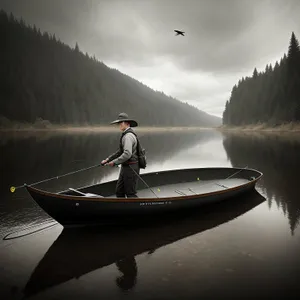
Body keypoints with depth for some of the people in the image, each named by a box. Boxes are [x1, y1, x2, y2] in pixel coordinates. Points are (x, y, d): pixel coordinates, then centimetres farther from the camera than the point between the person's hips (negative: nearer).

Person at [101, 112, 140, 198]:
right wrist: (108, 159, 14)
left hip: (130, 168, -10)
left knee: (130, 194, 0)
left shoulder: (128, 136, -19)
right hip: (125, 167, 10)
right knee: (119, 192, 14)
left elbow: (127, 154, -31)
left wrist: (114, 162, -24)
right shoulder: (125, 135, 15)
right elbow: (120, 152, 19)